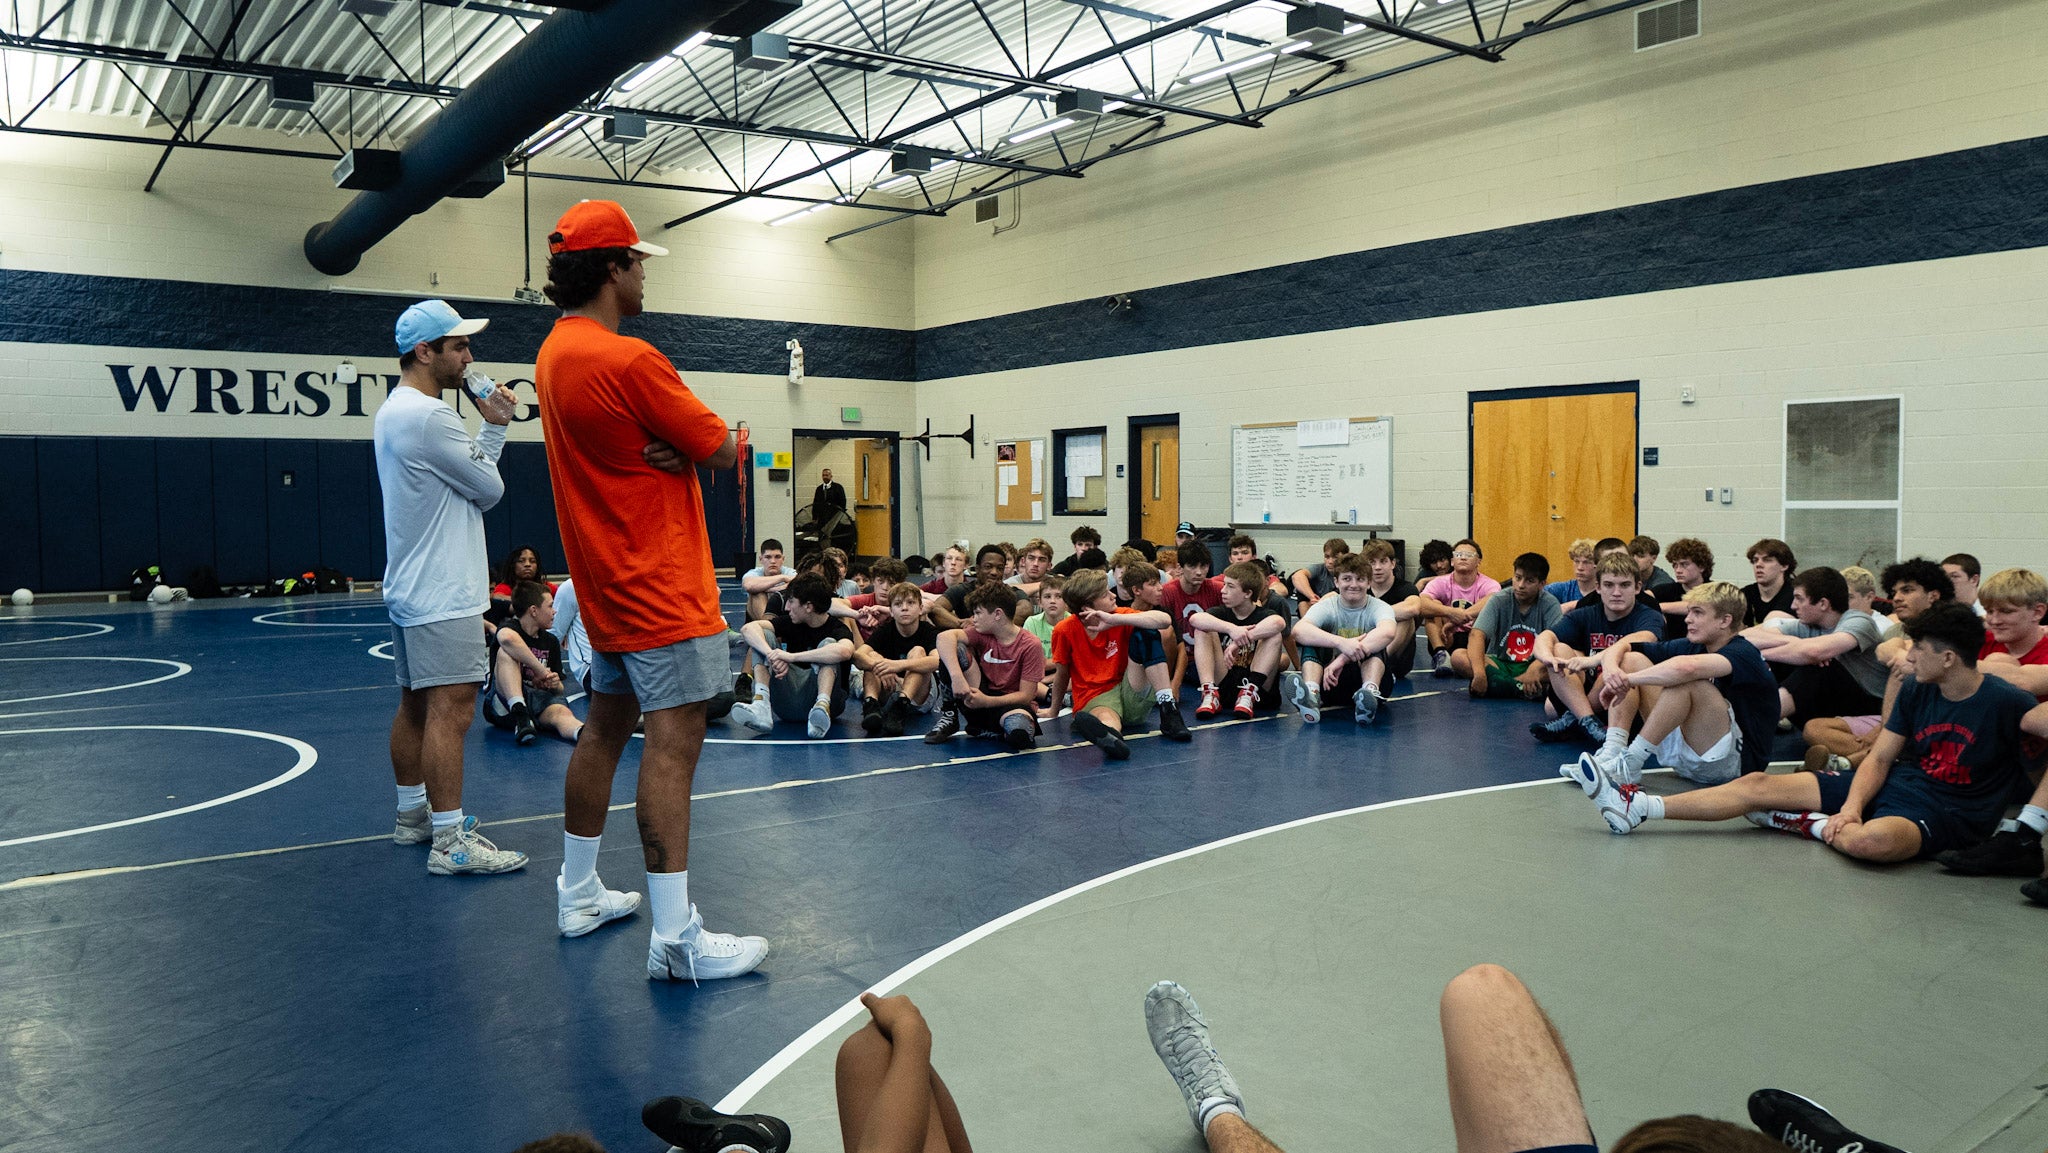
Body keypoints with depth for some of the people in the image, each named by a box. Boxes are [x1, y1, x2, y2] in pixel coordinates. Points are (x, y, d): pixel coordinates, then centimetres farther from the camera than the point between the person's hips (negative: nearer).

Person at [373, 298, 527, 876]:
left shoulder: (393, 411, 16)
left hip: (410, 589, 11)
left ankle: (413, 814, 28)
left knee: (416, 706, 17)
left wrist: (494, 426, 9)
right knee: (450, 710, -10)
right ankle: (450, 841, -9)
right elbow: (489, 488, -10)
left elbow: (474, 477, 18)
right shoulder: (427, 415, -17)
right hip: (442, 595, -11)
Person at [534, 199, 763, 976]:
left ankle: (578, 895, 29)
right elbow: (723, 452, -16)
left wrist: (668, 446, -7)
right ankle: (676, 939, -9)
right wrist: (688, 440, 2)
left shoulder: (554, 352, 10)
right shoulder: (628, 360, -20)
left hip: (609, 582, 10)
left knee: (606, 727, 18)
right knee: (673, 742, -10)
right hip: (659, 588, -10)